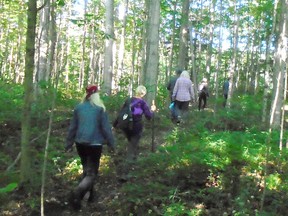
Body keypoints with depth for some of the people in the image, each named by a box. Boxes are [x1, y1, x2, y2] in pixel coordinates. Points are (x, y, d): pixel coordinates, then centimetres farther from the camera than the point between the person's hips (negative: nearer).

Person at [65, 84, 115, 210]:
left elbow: (72, 127, 9)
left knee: (86, 169, 23)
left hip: (80, 143, 5)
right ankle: (76, 194, -22)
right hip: (95, 144, -5)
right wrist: (111, 144, 5)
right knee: (91, 173, 0)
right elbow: (106, 128, -5)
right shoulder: (100, 109, -8)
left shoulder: (79, 108, 3)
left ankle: (89, 194, 32)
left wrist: (68, 143, 17)